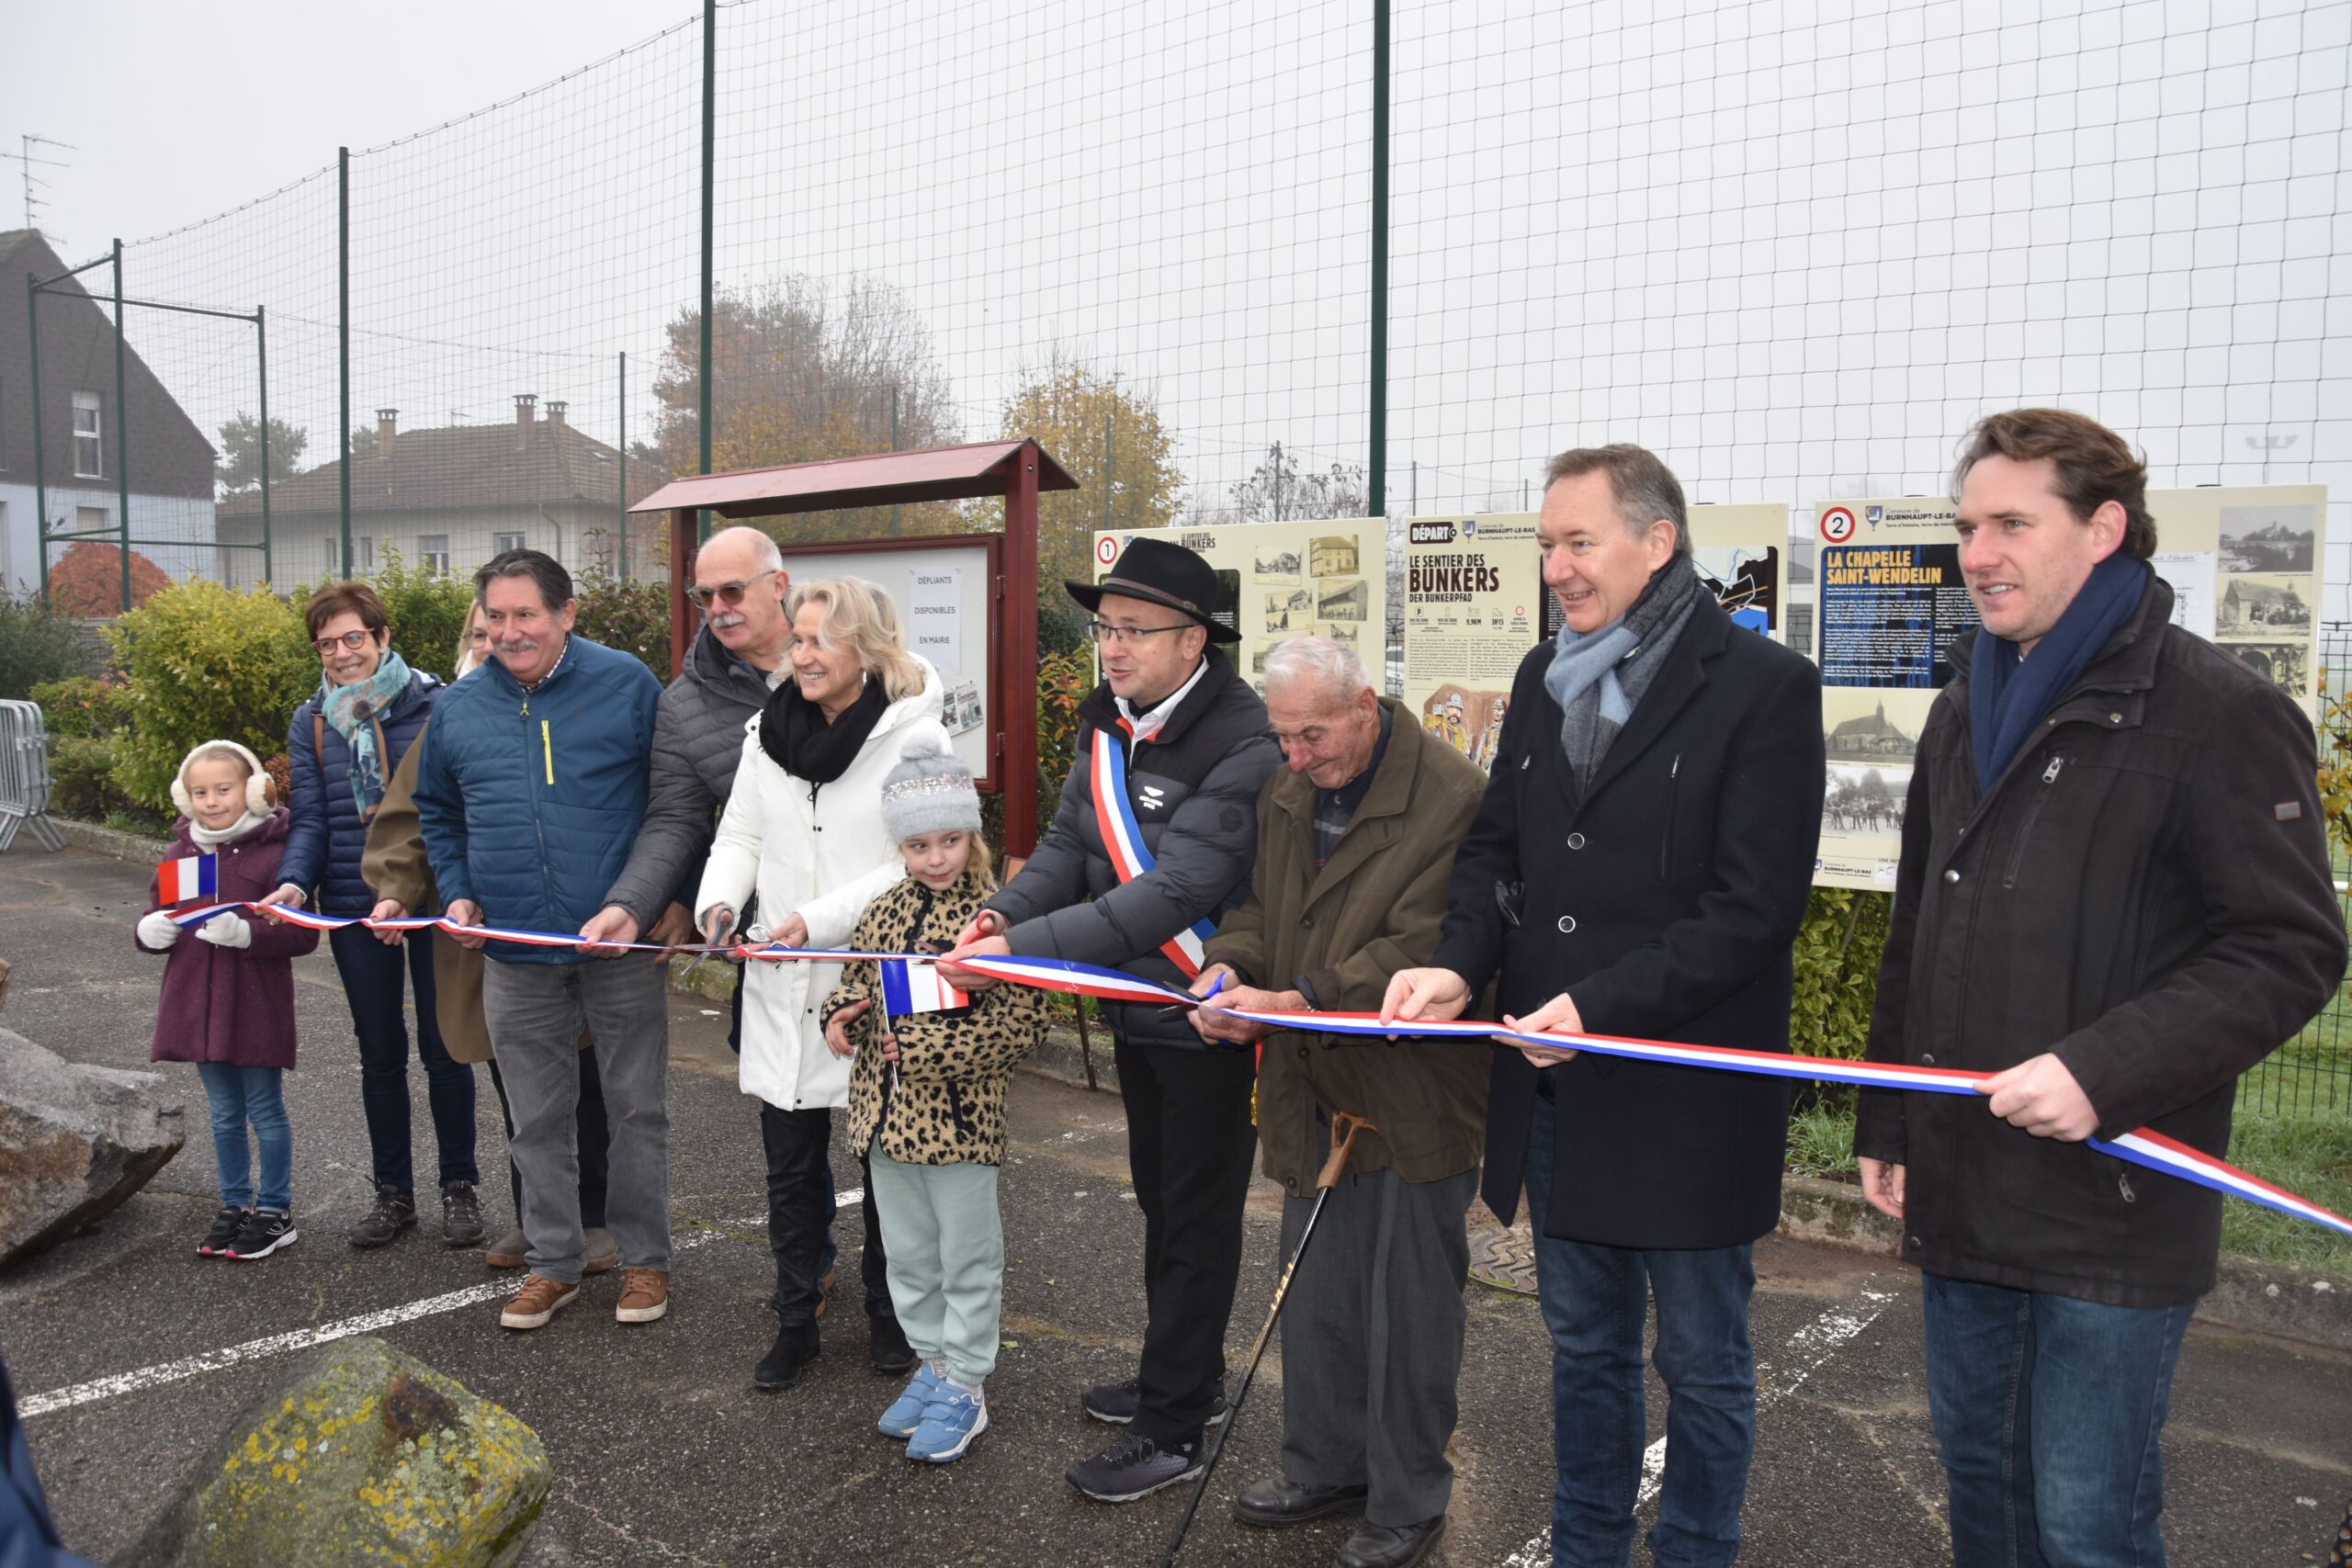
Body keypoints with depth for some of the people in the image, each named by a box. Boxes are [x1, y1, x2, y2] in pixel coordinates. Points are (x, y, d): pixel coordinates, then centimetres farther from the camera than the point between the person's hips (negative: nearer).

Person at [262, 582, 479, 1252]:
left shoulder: (434, 705, -6)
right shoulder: (311, 723, 5)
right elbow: (311, 818, 3)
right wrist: (294, 881, -16)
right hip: (354, 907, 3)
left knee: (444, 1046, 5)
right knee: (380, 1052, 12)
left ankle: (460, 1187, 20)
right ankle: (393, 1193, 25)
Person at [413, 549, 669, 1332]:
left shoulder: (627, 684, -5)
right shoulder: (456, 708, 5)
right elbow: (437, 814, 19)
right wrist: (456, 893, 6)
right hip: (514, 953, 3)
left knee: (637, 1110, 8)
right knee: (538, 1120, 13)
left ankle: (644, 1258, 23)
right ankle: (554, 1263, 28)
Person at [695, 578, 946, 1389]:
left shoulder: (915, 734, -10)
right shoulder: (771, 729, 6)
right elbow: (740, 835, 11)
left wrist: (821, 918, -21)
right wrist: (720, 898, -9)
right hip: (783, 987, 4)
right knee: (790, 1163, 12)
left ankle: (888, 1313, 31)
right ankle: (795, 1322, 28)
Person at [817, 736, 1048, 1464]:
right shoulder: (884, 912, 4)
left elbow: (1019, 1027, -16)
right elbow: (857, 985, 18)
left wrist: (923, 1047, -19)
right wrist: (839, 1016, -5)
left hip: (960, 1121, -6)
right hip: (888, 1116, 6)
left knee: (967, 1259, 8)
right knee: (908, 1254, 18)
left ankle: (964, 1388, 22)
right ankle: (933, 1363, 36)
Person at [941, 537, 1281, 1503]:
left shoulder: (1242, 748, -26)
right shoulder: (1107, 721, 2)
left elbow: (1172, 893, -33)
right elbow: (1070, 845, 1)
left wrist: (1026, 947, -37)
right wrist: (1003, 913, -20)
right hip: (1138, 1009, 9)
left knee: (1197, 1221, 5)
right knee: (1160, 1199, 22)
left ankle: (1172, 1429, 19)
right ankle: (1186, 1378, 41)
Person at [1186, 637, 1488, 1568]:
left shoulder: (1455, 798, -18)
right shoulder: (1286, 793, 7)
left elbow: (1421, 951, -23)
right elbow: (1261, 905, 14)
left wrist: (1299, 1003, -29)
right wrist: (1231, 966, -7)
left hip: (1413, 1100, -7)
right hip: (1316, 1097, 7)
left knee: (1409, 1310, 7)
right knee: (1315, 1298, 19)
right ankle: (1325, 1468, 38)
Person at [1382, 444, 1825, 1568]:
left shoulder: (1764, 686, -12)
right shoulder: (1543, 679, 8)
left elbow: (1755, 906, -17)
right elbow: (1496, 849, 11)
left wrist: (1604, 1003, -23)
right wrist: (1459, 964, -7)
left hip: (1686, 1092, -6)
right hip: (1556, 1086, 6)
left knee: (1701, 1361, 13)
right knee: (1584, 1345, 21)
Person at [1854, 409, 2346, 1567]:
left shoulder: (2221, 713, -10)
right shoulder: (1965, 712, 12)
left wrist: (2102, 1071, -23)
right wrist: (1887, 1125, 17)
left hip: (2111, 1211, -7)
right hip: (1960, 1197, 7)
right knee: (1978, 1473, 20)